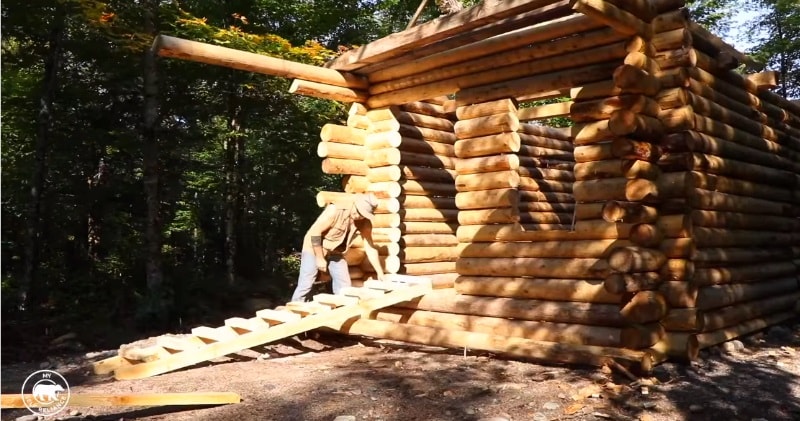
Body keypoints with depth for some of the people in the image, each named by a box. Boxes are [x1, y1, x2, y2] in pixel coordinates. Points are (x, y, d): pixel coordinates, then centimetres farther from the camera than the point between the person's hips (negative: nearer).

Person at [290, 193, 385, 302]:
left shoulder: (365, 222, -13)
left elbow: (369, 247, -7)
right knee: (305, 286, -9)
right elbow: (315, 232, -24)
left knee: (344, 288, 0)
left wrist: (379, 272, -11)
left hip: (335, 252, 5)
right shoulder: (335, 210, -30)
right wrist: (319, 258, -20)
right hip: (315, 248, -5)